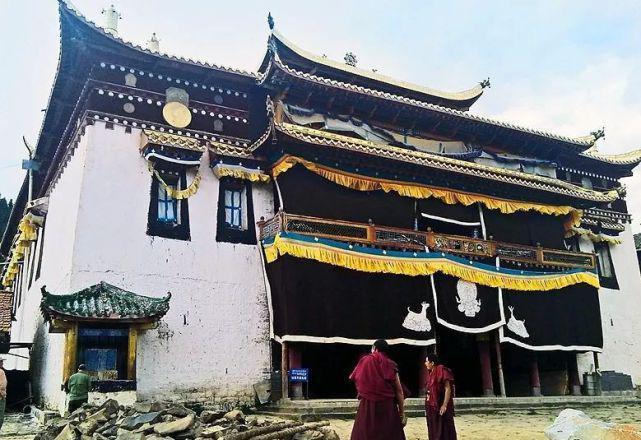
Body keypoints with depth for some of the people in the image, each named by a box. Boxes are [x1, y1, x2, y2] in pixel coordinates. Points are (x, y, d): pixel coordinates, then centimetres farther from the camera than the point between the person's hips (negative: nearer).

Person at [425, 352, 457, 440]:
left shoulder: (442, 370, -13)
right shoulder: (430, 373, 13)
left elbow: (448, 389, -17)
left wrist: (445, 405, -23)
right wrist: (427, 406, 15)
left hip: (441, 406, -9)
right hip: (432, 407, 9)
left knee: (444, 431, -5)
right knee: (434, 432, 12)